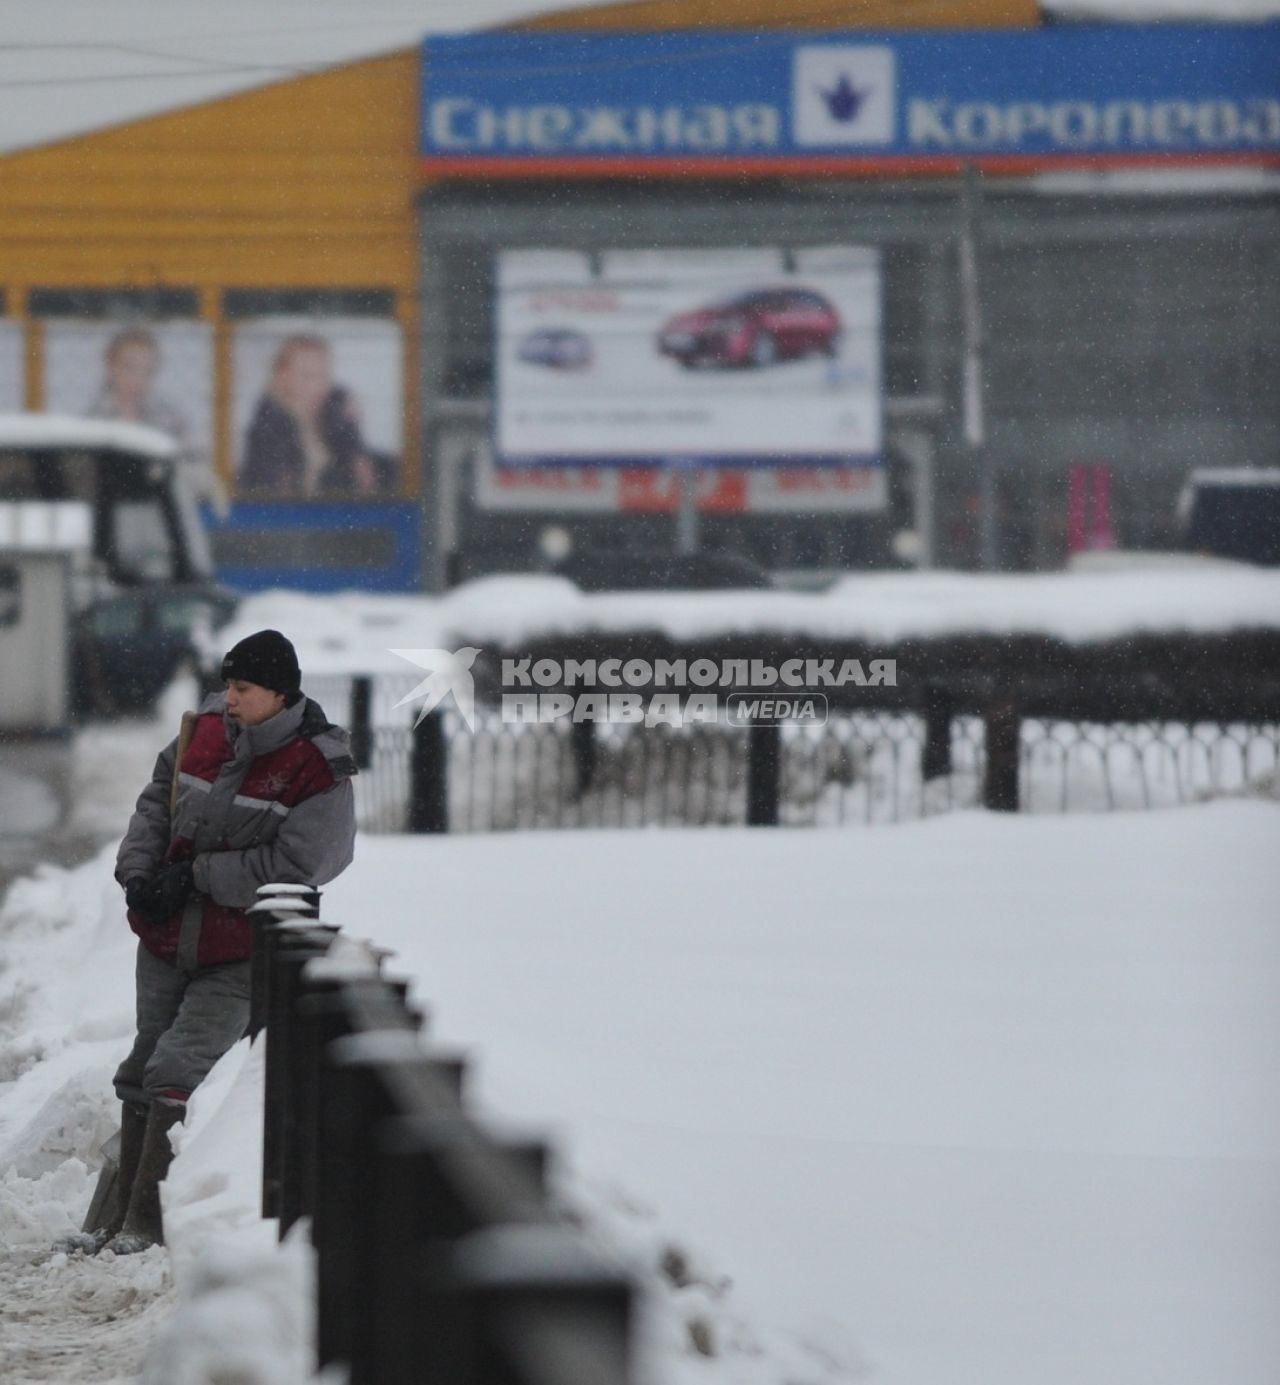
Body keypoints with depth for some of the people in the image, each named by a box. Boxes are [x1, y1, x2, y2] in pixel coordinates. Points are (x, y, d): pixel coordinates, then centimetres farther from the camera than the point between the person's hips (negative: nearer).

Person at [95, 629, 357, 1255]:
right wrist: (139, 872, -3)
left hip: (241, 956, -6)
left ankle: (148, 1224, -12)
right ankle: (124, 1213, 22)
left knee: (177, 1071, -16)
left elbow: (294, 868, -19)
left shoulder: (318, 769, -15)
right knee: (143, 1071, 11)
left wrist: (194, 877, -17)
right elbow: (157, 799, 14)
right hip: (167, 939, 6)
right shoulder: (206, 729, 2)